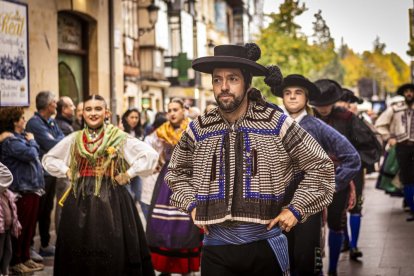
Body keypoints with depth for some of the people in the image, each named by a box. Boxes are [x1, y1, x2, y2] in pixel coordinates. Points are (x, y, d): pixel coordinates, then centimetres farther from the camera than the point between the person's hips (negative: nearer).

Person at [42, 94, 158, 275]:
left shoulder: (119, 138, -1)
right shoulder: (74, 139, 10)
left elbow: (150, 155, -8)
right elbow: (48, 159, 22)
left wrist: (128, 174, -9)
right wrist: (67, 172, 8)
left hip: (111, 199, -3)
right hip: (80, 200, 3)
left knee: (112, 252, -3)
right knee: (79, 252, 6)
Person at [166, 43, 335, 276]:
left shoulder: (277, 124, -4)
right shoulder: (198, 130, 3)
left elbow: (321, 166, 4)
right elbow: (177, 172, 22)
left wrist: (296, 208, -3)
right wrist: (191, 204, 6)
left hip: (265, 245, -1)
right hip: (216, 247, 2)